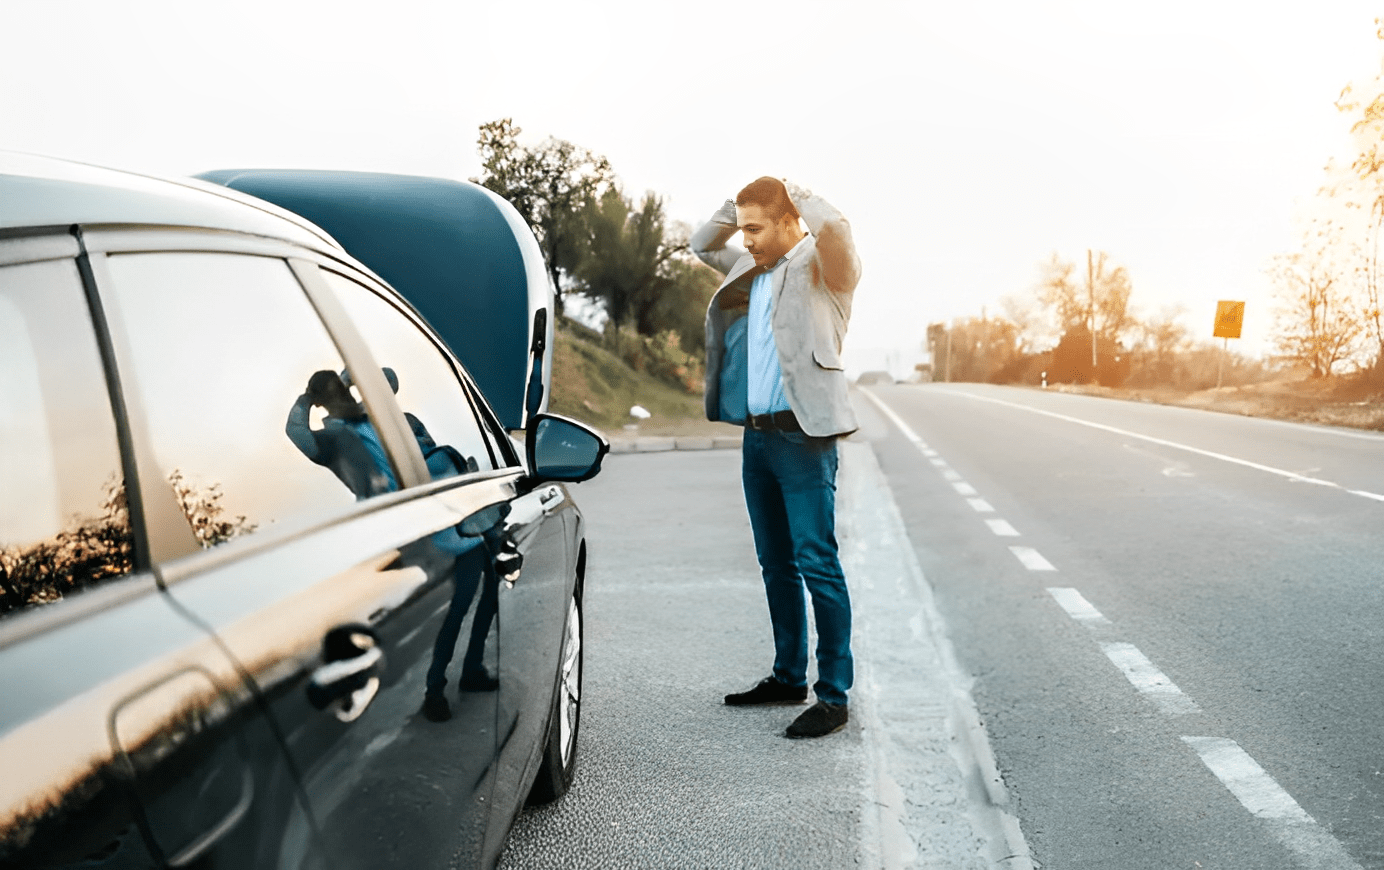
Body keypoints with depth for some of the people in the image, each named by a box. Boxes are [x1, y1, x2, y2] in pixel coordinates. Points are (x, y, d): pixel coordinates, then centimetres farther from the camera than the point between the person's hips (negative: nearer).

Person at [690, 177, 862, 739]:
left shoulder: (824, 265, -4)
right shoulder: (750, 269, 17)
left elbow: (832, 224, -25)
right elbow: (701, 245, 31)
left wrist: (799, 197, -5)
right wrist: (738, 204, 16)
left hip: (802, 437, -8)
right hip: (756, 437, 8)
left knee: (816, 563, -8)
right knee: (775, 564, 14)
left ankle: (834, 696, 0)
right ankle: (789, 678, 26)